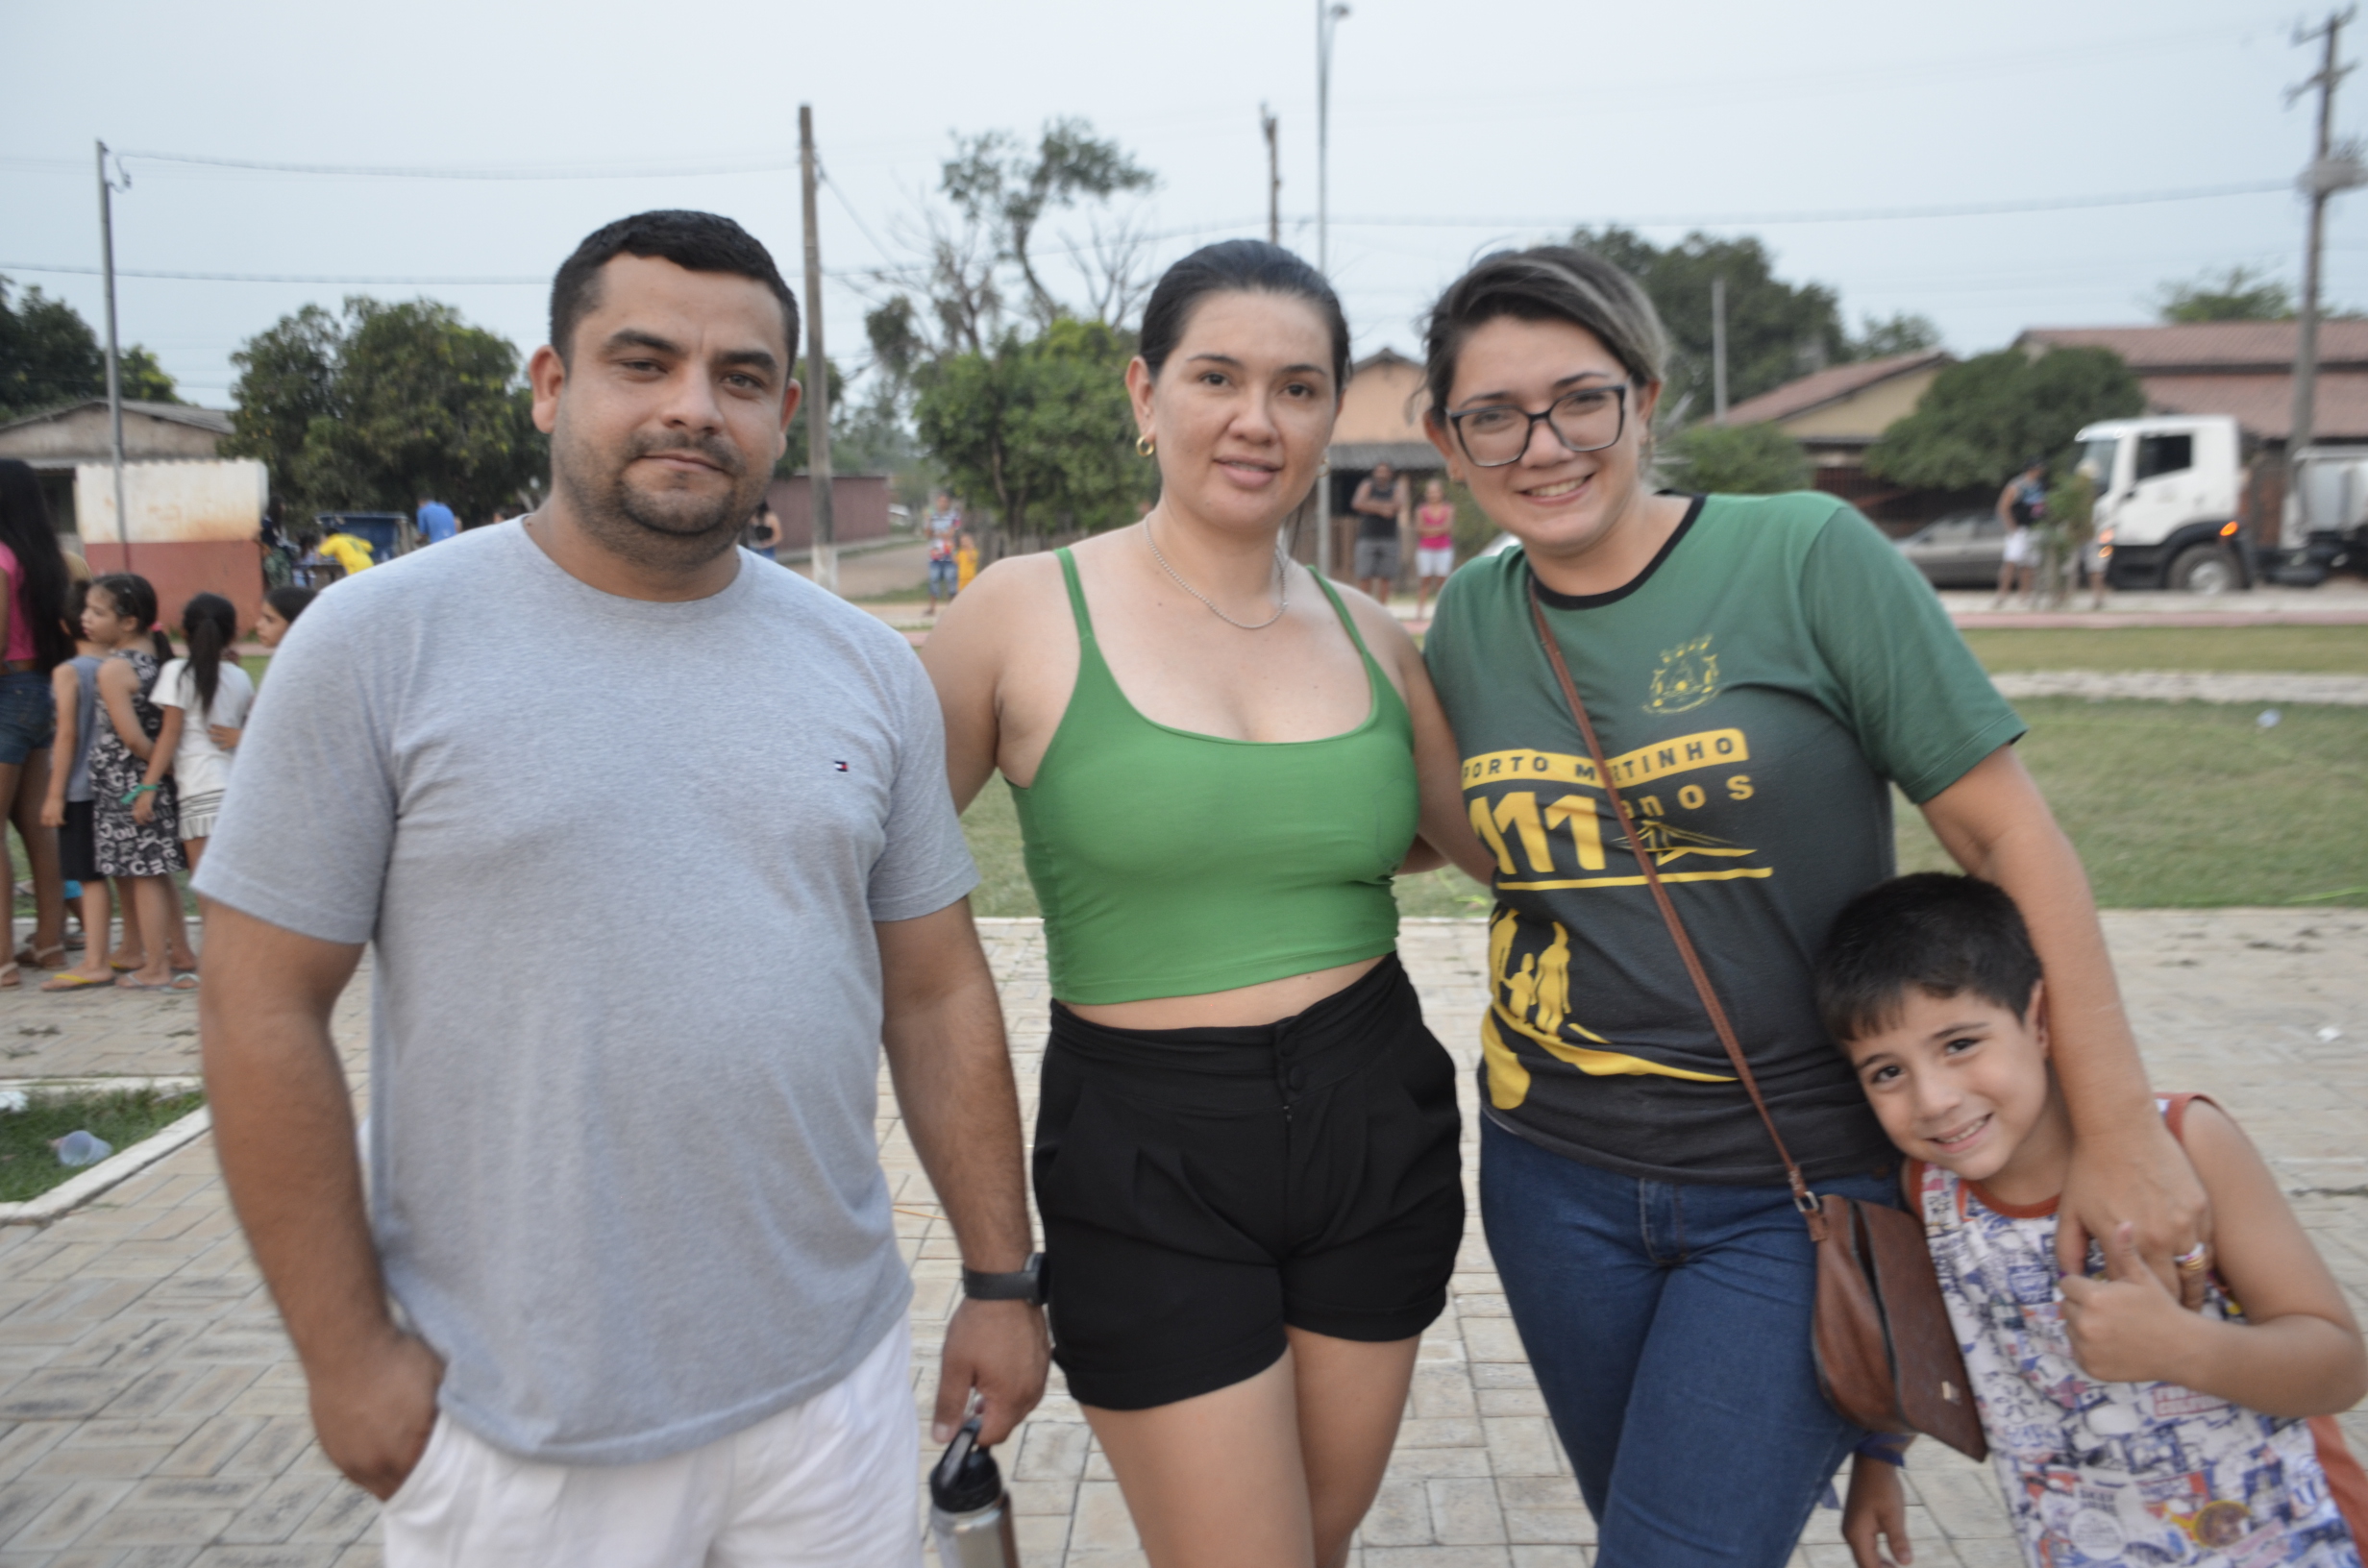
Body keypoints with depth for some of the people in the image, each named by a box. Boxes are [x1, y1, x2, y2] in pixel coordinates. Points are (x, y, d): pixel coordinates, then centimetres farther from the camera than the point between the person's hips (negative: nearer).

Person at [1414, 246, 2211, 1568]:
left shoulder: (1807, 556, -13)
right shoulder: (1472, 619, -1)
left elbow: (2008, 834, -10)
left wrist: (2120, 1131, -9)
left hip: (1803, 1187, -4)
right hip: (1559, 1178, 5)